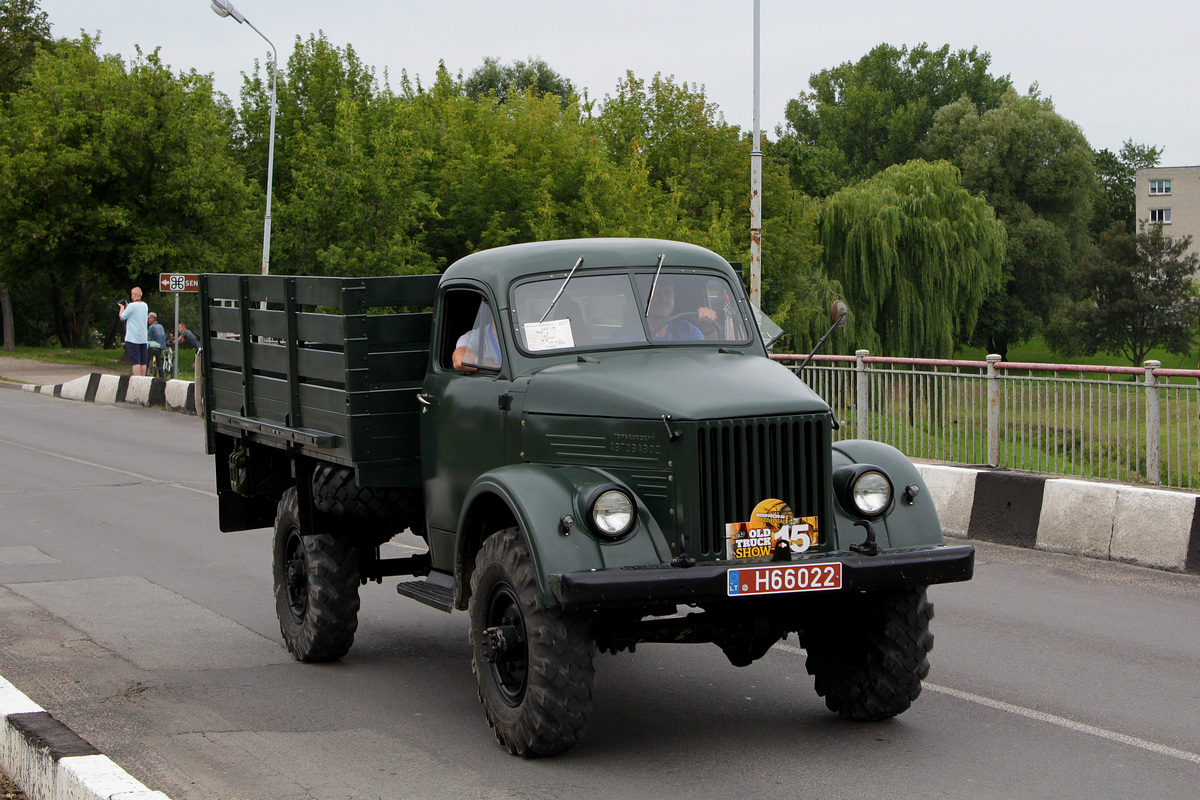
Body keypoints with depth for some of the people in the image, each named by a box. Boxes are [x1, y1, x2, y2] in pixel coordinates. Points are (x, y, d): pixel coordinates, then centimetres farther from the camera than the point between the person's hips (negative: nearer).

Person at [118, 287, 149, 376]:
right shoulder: (145, 305, 10)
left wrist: (122, 306, 14)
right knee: (143, 362, 7)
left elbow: (122, 317, -1)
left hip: (133, 338, -7)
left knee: (135, 362, -9)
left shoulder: (132, 306, -12)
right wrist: (127, 306, 28)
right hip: (143, 338, 7)